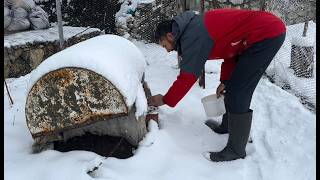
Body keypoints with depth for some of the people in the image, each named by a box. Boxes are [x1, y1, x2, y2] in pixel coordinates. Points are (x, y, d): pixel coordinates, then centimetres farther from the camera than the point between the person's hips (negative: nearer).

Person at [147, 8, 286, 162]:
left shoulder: (192, 37, -17)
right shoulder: (197, 27, 11)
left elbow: (186, 78, -14)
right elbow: (229, 48, 18)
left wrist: (165, 100, 0)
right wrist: (224, 81, 16)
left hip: (268, 34, -10)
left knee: (237, 94, -8)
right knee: (231, 87, 16)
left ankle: (236, 150, 4)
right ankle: (226, 126, 32)